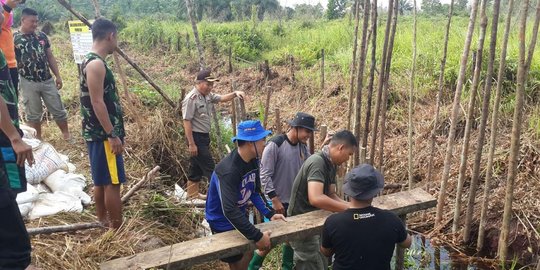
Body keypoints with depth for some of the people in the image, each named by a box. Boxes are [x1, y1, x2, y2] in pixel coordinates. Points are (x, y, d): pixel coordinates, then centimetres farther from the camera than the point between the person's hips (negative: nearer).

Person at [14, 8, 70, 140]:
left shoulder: (41, 36, 4)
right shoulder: (14, 38, -7)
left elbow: (50, 57, 10)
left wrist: (58, 76, 8)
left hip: (47, 80, 3)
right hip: (28, 82, -3)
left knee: (58, 110, 8)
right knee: (33, 114, 9)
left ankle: (66, 134, 22)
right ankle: (38, 140, 22)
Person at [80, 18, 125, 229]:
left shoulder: (92, 61, 14)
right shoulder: (96, 64, -17)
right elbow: (97, 103, -22)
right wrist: (113, 135, -21)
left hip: (99, 133, 10)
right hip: (103, 134, -10)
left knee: (102, 181, 17)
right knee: (112, 183, -5)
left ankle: (103, 223, 28)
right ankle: (118, 230, 3)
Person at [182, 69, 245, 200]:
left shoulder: (208, 95, 7)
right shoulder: (191, 99, -19)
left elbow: (222, 98, 5)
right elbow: (187, 122, -20)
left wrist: (235, 94, -16)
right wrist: (191, 144, -22)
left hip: (204, 136, 9)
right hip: (196, 137, -9)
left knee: (197, 166, 17)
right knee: (209, 166, -4)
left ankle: (193, 193, 28)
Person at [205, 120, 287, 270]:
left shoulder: (253, 161, -8)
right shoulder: (228, 170, -35)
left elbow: (255, 192, 3)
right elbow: (229, 211, -40)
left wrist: (270, 214, -9)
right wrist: (257, 236, -39)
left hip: (240, 215, 7)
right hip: (223, 221, -7)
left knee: (248, 252, 17)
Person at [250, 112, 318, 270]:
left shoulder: (303, 147, 2)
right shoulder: (275, 145, -18)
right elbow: (264, 174, -18)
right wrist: (275, 200, -17)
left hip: (296, 201, 6)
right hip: (278, 201, -6)